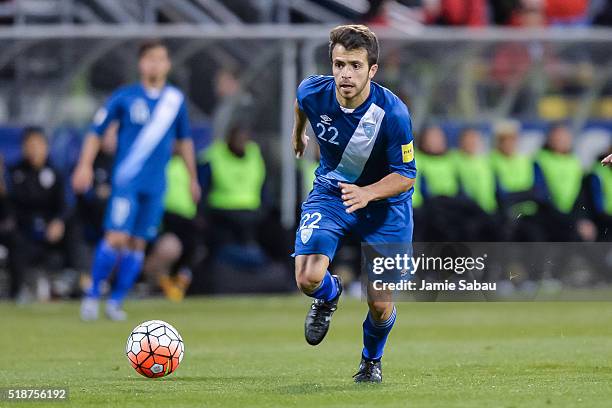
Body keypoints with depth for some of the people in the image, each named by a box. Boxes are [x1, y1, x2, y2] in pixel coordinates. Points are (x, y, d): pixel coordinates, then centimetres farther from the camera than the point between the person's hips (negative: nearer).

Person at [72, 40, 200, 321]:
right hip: (126, 180, -3)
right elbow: (96, 131, 3)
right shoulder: (125, 97, -2)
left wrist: (192, 177, 24)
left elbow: (184, 140, 20)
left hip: (156, 185, 3)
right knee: (117, 237, -14)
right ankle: (92, 296, -1)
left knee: (138, 243, 3)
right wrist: (85, 165, -6)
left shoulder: (176, 99, 7)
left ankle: (116, 302, 12)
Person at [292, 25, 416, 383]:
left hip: (384, 202, -2)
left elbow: (406, 176, -21)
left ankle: (371, 360, 34)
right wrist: (298, 134, 26)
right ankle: (329, 295, 19)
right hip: (330, 192, 2)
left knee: (380, 305, 0)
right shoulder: (313, 93, -20)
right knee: (308, 279, -21)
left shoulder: (393, 113, -30)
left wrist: (367, 193, -39)